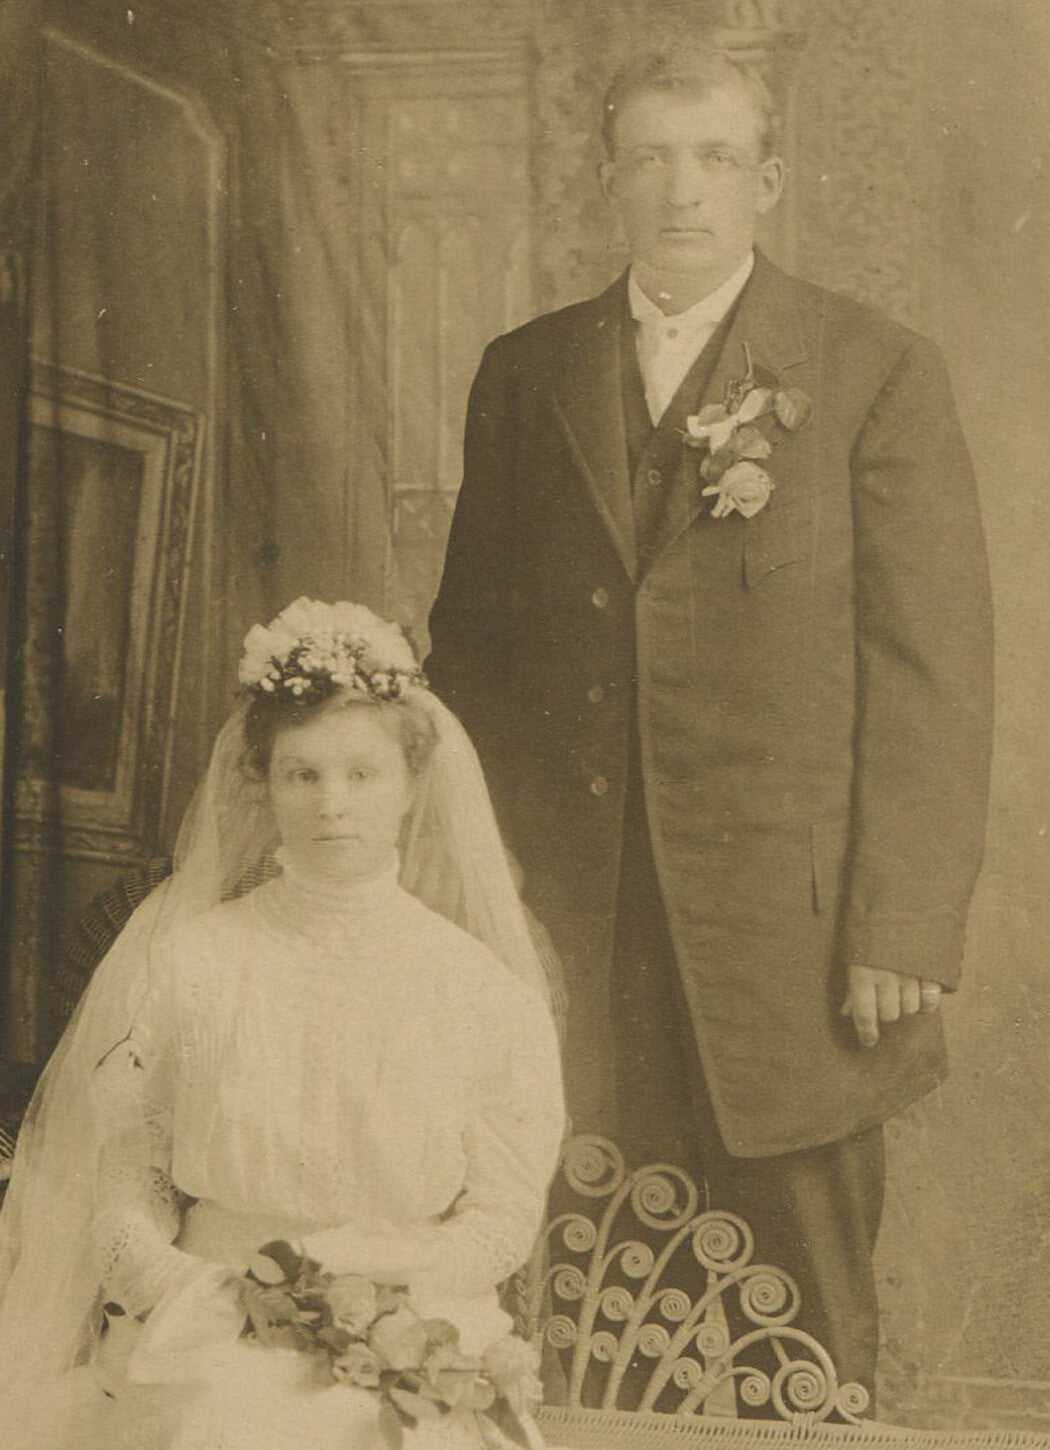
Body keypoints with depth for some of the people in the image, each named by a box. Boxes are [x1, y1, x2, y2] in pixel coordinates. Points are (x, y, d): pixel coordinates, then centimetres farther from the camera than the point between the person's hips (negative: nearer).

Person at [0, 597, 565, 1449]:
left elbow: (504, 1216, 2)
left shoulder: (480, 988, -1)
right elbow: (123, 1190, 5)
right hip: (209, 1355, 0)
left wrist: (375, 1286, -12)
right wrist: (181, 1290, -12)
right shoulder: (184, 964, 0)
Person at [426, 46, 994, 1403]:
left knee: (801, 1326, 8)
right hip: (575, 931, 3)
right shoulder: (525, 372, 10)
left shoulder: (878, 372, 0)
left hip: (790, 934, -2)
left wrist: (903, 932, -9)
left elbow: (936, 676, -4)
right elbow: (471, 636, 13)